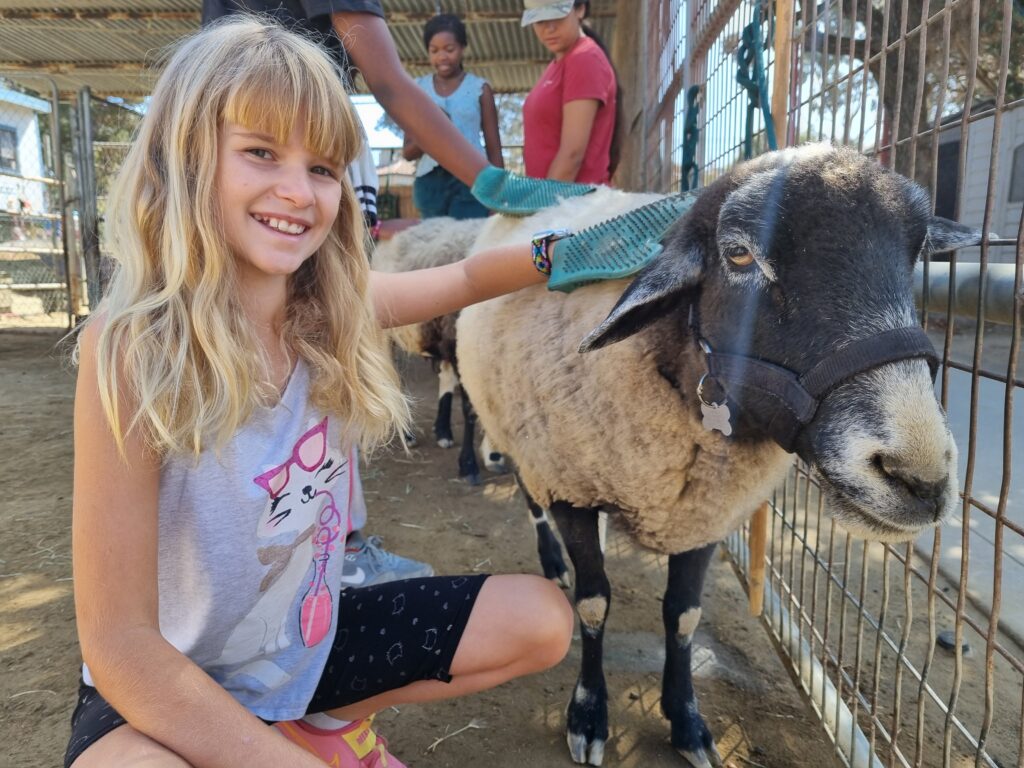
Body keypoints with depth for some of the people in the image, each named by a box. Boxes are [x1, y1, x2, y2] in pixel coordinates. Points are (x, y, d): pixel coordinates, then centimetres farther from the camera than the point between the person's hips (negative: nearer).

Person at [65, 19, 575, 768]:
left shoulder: (335, 310, -9)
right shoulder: (132, 349, -24)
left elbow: (466, 277, 9)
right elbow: (120, 643, -24)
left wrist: (554, 251, -9)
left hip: (308, 640, 6)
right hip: (172, 691, -5)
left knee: (543, 619, 7)